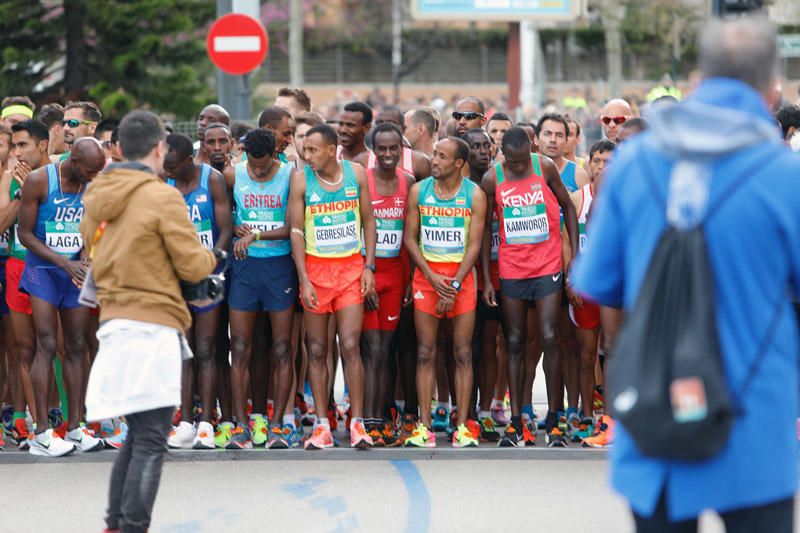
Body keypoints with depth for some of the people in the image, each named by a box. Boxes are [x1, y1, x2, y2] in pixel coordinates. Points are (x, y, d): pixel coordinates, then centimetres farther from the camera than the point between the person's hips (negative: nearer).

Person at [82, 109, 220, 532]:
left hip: (114, 323, 7)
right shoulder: (162, 197, -10)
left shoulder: (97, 196, 11)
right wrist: (211, 258, 13)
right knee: (150, 441, -5)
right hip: (152, 326, -7)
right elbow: (192, 266, -7)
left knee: (138, 436, 17)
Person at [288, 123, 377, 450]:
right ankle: (322, 426, 5)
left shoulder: (356, 174, 1)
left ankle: (357, 423, -5)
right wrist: (304, 279, -10)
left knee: (350, 346, -7)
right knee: (316, 350, 2)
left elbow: (369, 221, 8)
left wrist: (368, 267, 0)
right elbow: (296, 230, -3)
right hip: (316, 267, 0)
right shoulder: (300, 180, -3)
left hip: (351, 267, 0)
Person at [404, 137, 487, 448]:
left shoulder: (474, 195, -1)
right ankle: (424, 426, -1)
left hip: (461, 274, -1)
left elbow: (474, 245, -4)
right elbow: (410, 238, 4)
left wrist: (454, 285, -12)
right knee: (425, 354, -2)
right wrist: (432, 276, -8)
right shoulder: (419, 191, 4)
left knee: (463, 354, -2)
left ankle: (462, 427, -1)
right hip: (427, 274, 1)